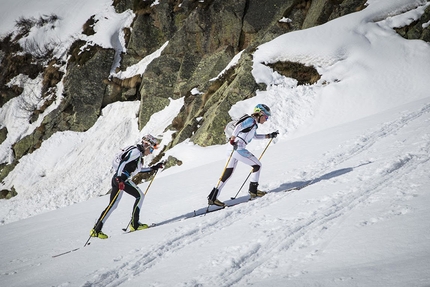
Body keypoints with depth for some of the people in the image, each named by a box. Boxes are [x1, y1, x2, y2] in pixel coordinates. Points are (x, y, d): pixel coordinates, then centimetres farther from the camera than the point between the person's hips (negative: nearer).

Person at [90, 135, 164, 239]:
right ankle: (134, 224, -6)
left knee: (112, 205, 9)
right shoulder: (136, 151, -9)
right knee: (140, 195, -5)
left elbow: (138, 169, 33)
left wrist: (153, 168, 29)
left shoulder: (139, 154, 21)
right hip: (121, 179, -10)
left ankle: (96, 230, 10)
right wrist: (120, 179, -30)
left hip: (119, 179, 10)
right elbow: (123, 162, -20)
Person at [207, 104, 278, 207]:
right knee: (257, 165, 3)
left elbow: (255, 136, 38)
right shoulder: (251, 120, -6)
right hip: (238, 148, -9)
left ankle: (212, 197, 7)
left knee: (227, 174, 9)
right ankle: (253, 191, 8)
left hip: (233, 149, 9)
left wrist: (269, 136, 31)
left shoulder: (253, 124, 22)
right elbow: (239, 126, -21)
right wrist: (233, 139, -30)